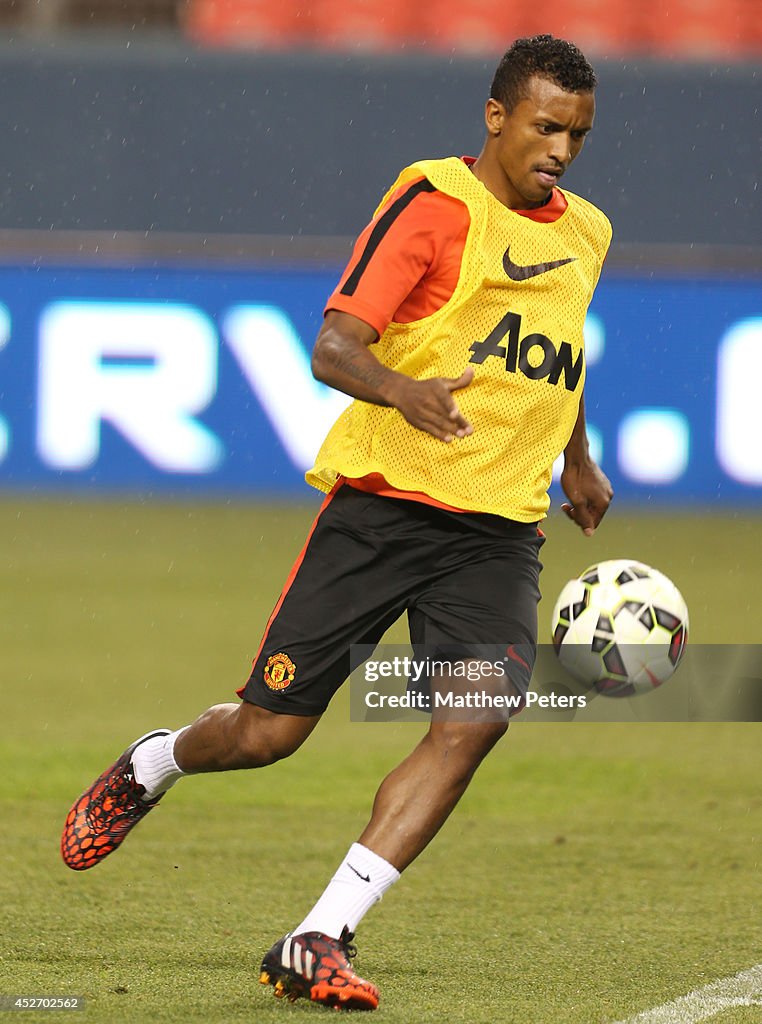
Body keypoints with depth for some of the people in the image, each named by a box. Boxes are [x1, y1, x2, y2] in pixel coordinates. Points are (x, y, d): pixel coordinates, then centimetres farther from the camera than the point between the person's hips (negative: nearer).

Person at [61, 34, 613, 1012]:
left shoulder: (584, 234, 14)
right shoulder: (435, 202, -8)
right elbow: (331, 345, -17)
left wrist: (577, 460, 45)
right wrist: (402, 389, -37)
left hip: (498, 529, 5)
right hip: (381, 500, -5)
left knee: (476, 718, -20)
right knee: (269, 730, -2)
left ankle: (319, 942, -16)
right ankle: (149, 766, 35)